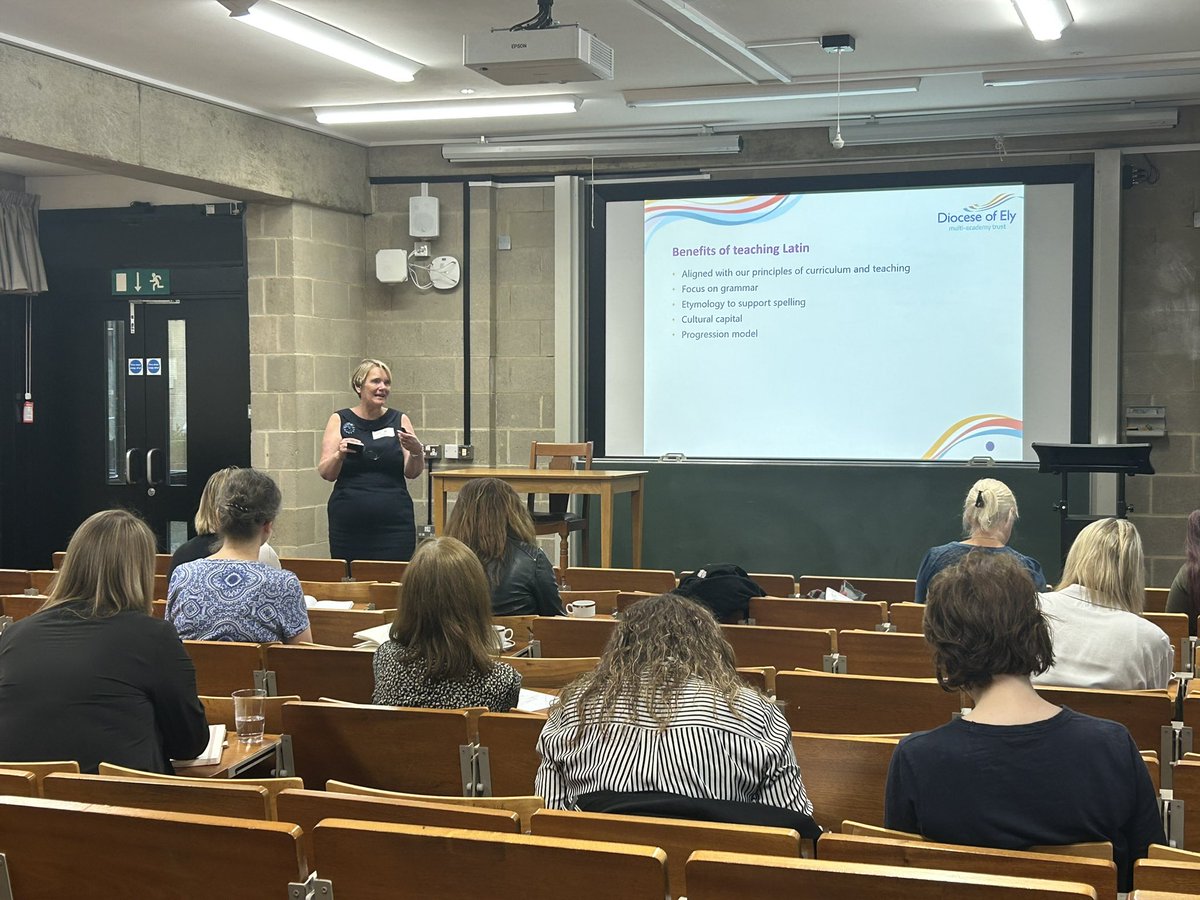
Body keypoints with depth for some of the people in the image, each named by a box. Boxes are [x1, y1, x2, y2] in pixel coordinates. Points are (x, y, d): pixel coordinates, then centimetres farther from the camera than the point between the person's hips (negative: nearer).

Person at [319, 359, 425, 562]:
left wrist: (417, 452, -16)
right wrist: (339, 455, -18)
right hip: (349, 524, 0)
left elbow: (412, 473, 3)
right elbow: (326, 473, 2)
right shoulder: (340, 420, 6)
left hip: (394, 522, 1)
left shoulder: (399, 420, 9)